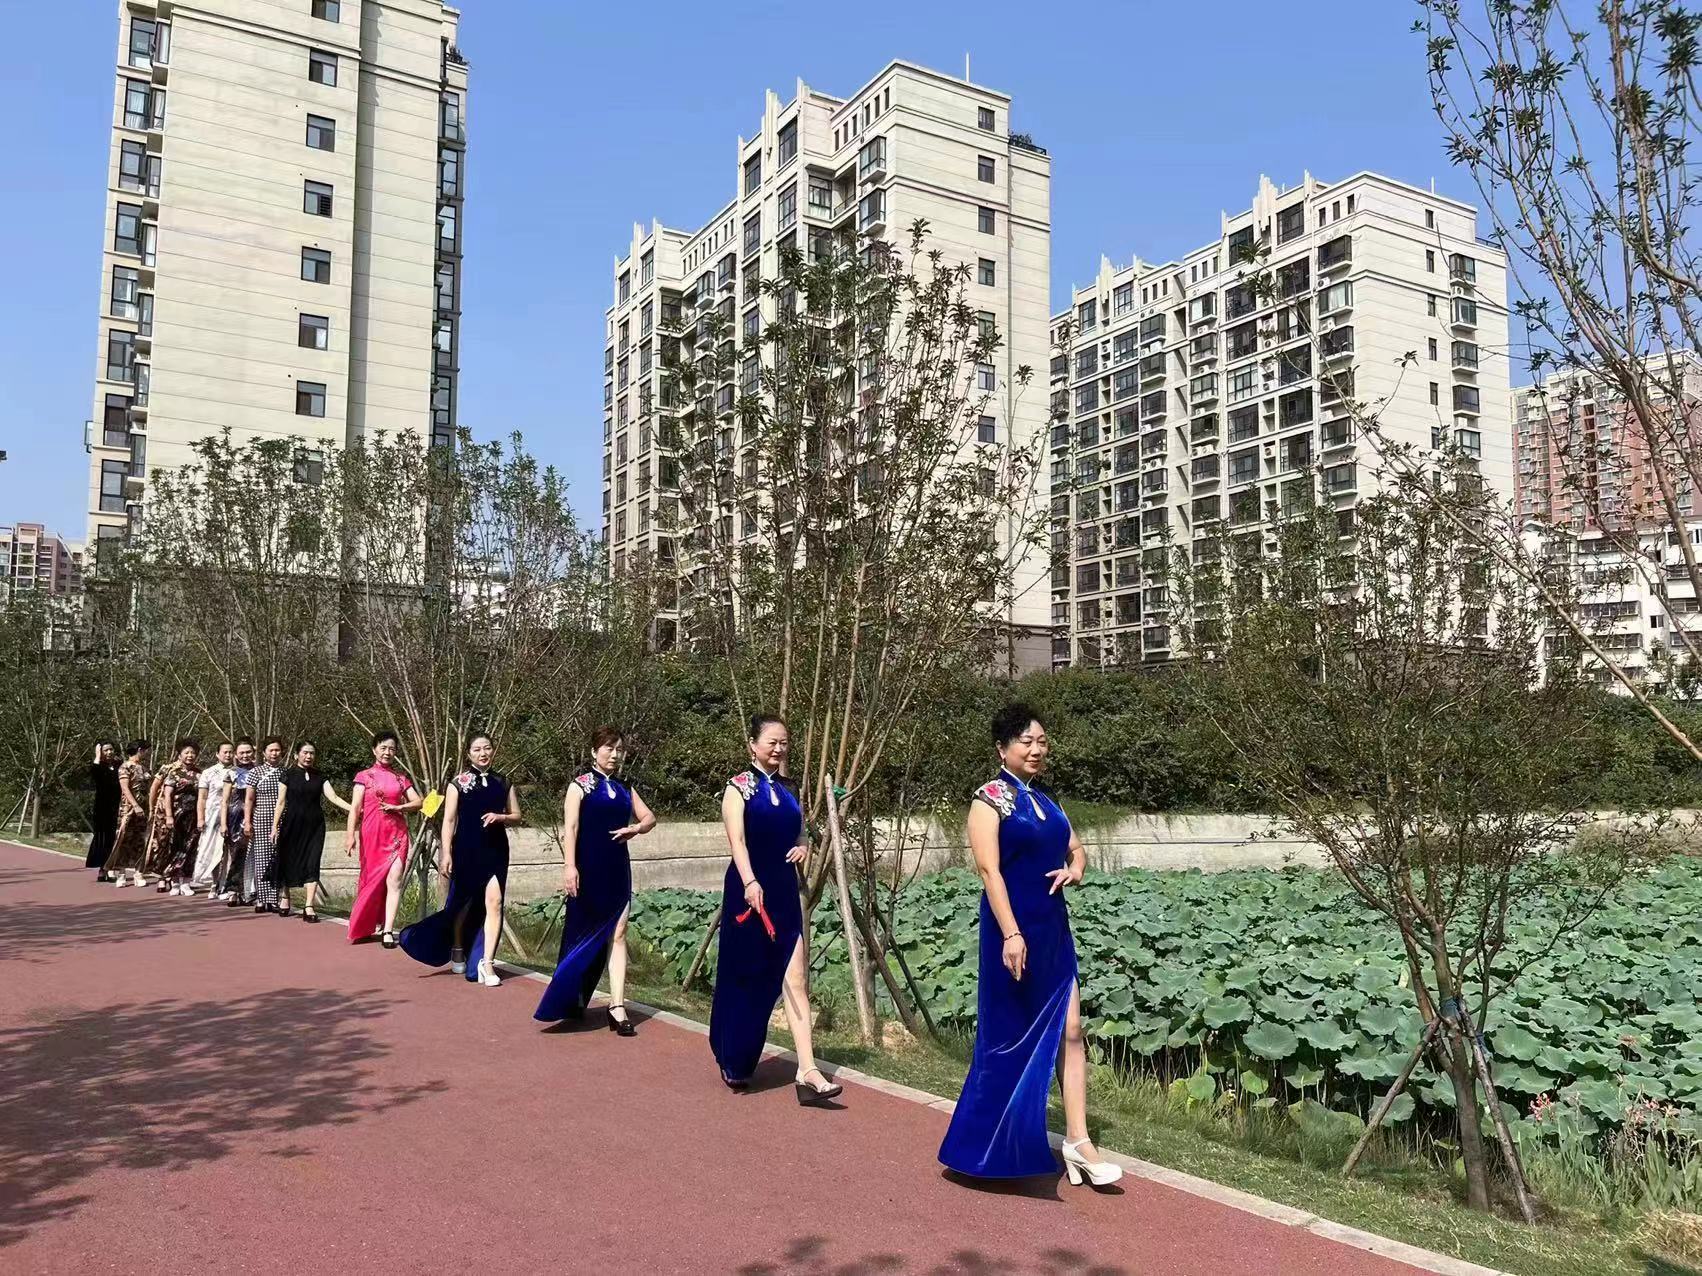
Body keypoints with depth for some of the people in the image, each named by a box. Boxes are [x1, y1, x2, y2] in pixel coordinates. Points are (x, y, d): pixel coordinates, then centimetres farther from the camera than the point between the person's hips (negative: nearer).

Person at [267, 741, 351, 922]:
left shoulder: (319, 776, 9)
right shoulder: (288, 775, 3)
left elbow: (333, 797, 0)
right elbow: (281, 802, 2)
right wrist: (275, 826, -3)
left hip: (314, 825, 2)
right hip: (292, 824, -2)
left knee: (312, 864, -6)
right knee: (288, 861, 5)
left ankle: (308, 907, -8)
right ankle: (284, 899, 25)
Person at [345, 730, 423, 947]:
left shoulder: (401, 778, 11)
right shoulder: (364, 776, 4)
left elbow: (418, 802, 8)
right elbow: (355, 807, -2)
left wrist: (398, 807, -8)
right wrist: (350, 835, -11)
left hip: (396, 833, 2)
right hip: (372, 834, -1)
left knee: (394, 880, -9)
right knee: (373, 879, 7)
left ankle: (388, 930, -10)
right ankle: (362, 928, 24)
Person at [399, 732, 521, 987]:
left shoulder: (503, 783, 8)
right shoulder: (459, 783, 1)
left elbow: (516, 817, 11)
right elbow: (449, 820, -2)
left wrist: (500, 817, -10)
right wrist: (446, 853, -9)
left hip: (495, 851, 1)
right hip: (466, 850, -1)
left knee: (494, 902, -12)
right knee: (462, 903, 12)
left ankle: (486, 962, -10)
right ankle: (457, 950, 37)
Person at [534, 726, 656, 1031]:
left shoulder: (624, 789, 13)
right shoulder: (580, 786, -3)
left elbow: (649, 817, 18)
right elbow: (570, 827, -12)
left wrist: (635, 828, -5)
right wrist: (569, 865, -23)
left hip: (617, 870, 5)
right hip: (588, 869, -4)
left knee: (616, 935, -2)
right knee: (582, 934, 6)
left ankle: (617, 1007, -4)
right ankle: (568, 1000, 25)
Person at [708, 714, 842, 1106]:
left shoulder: (788, 789, 13)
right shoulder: (739, 786, -4)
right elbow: (736, 840, -17)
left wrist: (802, 847, 1)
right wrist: (750, 883, -30)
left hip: (785, 892, 5)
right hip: (750, 891, -5)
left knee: (794, 979, -3)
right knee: (743, 980, 7)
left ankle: (807, 1073, -7)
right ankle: (732, 1063, 27)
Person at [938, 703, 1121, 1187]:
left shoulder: (1044, 802, 12)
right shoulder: (990, 799, -10)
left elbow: (1075, 848, 23)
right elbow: (989, 869, -18)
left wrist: (1075, 870, -2)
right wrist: (1011, 934, -25)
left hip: (1054, 929, 7)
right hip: (1014, 930, -7)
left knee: (1070, 1031, 3)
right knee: (1009, 1036, 5)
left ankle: (1077, 1140, 9)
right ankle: (990, 1143, 21)